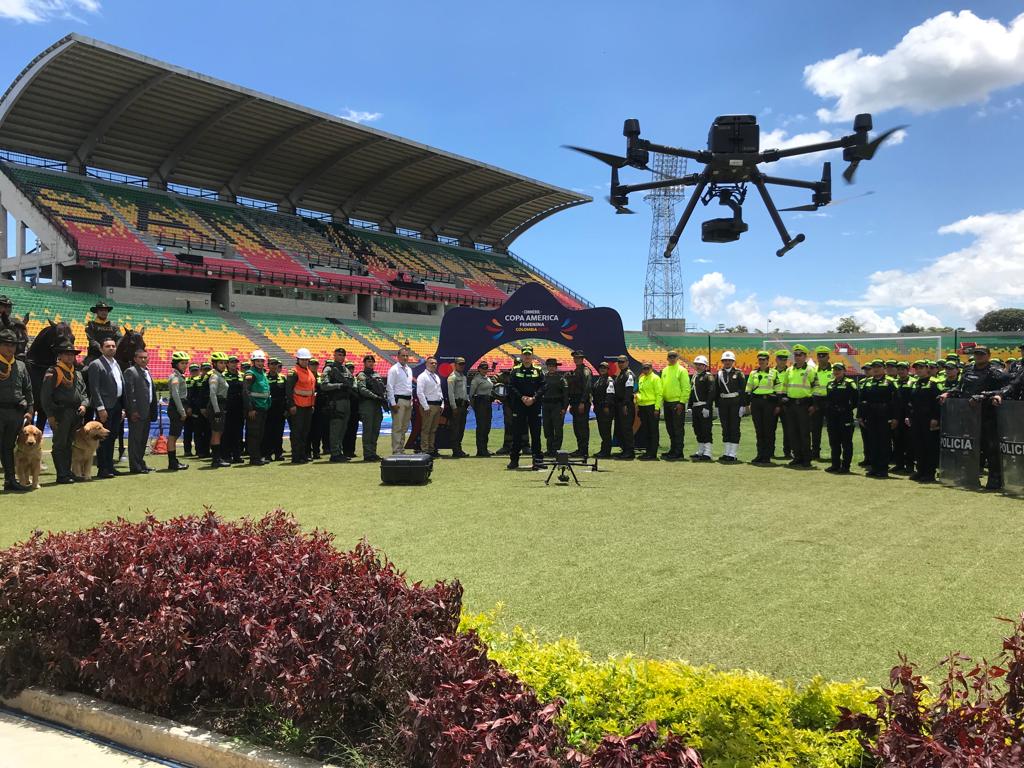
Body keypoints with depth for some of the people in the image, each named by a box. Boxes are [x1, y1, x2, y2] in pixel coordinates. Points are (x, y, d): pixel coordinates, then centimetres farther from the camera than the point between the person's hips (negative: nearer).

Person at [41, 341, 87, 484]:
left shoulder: (77, 374, 18)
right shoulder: (52, 372, -4)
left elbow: (83, 392, 22)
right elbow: (45, 395, -8)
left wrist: (84, 404, 1)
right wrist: (50, 415, -13)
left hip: (76, 414, 7)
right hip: (60, 414, -7)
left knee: (72, 444, 11)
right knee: (59, 445, -2)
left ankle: (68, 472, 18)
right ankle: (62, 475, 1)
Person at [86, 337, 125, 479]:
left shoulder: (116, 364, 18)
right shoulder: (96, 365, -6)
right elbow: (94, 388, -13)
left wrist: (123, 408, 13)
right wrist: (101, 408, -19)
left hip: (116, 406, 8)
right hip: (105, 406, -8)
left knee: (112, 438, 12)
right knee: (103, 438, -5)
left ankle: (109, 467, 19)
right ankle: (102, 470, -2)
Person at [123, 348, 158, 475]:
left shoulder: (147, 372, 19)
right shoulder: (130, 372, -7)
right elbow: (129, 392, -14)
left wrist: (153, 411, 14)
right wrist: (133, 411, -19)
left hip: (147, 412, 9)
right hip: (137, 412, -9)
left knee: (143, 439, 14)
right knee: (135, 439, -4)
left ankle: (140, 463, 22)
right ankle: (135, 466, -2)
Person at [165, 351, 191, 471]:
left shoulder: (180, 376, 18)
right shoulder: (175, 377, -12)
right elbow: (175, 395, -20)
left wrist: (186, 408, 16)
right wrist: (182, 411, -20)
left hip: (179, 408, 10)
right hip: (175, 408, -10)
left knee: (174, 436, 12)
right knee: (173, 436, -7)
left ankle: (174, 461, 18)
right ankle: (172, 463, -6)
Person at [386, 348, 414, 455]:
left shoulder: (409, 370, 16)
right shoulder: (394, 370, -7)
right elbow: (390, 387, -11)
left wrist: (411, 400, 16)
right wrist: (393, 403, -16)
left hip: (408, 401, 8)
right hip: (399, 400, -8)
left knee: (405, 427, 11)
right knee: (397, 427, -9)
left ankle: (401, 449, 19)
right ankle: (396, 451, -8)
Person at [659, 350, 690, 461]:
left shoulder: (682, 370, -7)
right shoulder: (665, 370, 14)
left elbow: (686, 388, -11)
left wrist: (681, 402, -16)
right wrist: (662, 400, 12)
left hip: (677, 403, -7)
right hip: (667, 403, 7)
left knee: (678, 429, -5)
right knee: (670, 429, 13)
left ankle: (678, 453, -2)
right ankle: (672, 450, 23)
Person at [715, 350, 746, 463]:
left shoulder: (738, 373, 0)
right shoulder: (719, 374, 10)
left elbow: (743, 390, -3)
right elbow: (716, 391, 13)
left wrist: (742, 405, -9)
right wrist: (717, 405, 9)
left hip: (735, 404, -4)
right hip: (723, 404, 4)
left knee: (734, 428, -2)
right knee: (725, 429, 8)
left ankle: (732, 454, -1)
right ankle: (726, 453, 14)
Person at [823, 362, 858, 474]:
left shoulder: (849, 383, -5)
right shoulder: (829, 383, 15)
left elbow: (856, 399, -10)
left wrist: (850, 410, -10)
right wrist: (826, 410, 15)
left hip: (845, 417, -7)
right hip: (832, 417, 7)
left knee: (846, 443, 0)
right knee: (833, 442, 11)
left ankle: (845, 466, 3)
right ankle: (835, 465, 18)